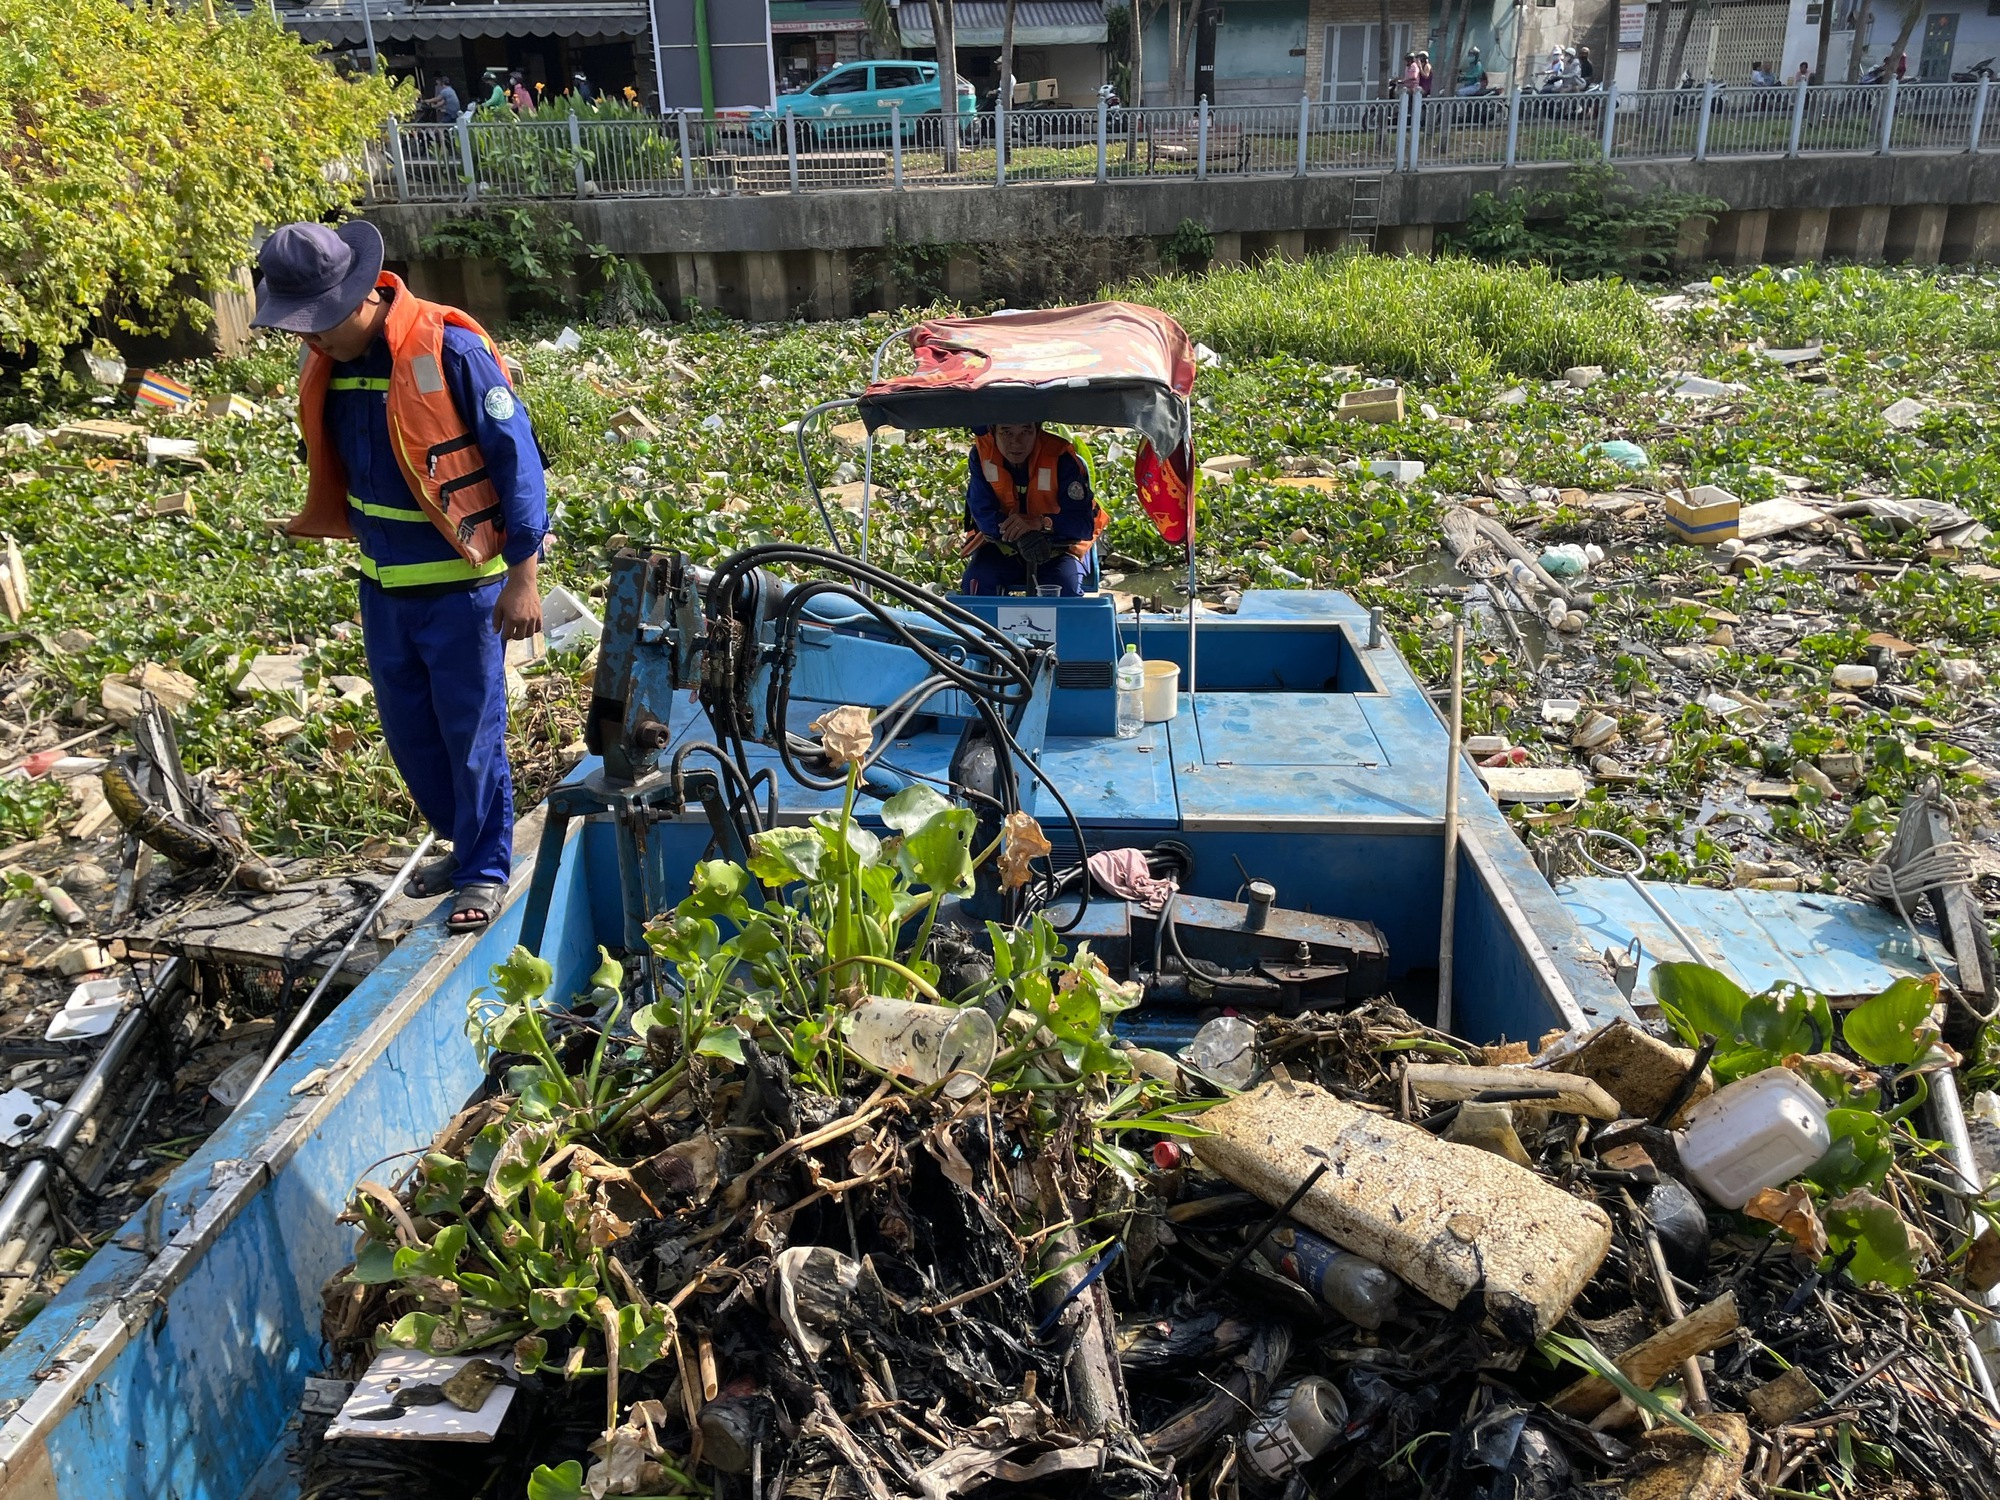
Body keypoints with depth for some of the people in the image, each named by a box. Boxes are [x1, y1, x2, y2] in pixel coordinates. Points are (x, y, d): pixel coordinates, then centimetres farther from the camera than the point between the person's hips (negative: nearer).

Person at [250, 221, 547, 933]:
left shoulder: (449, 349, -18)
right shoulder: (322, 360, 2)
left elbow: (517, 457, -17)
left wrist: (521, 573, -19)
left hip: (461, 585, -7)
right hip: (382, 585, 7)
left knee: (471, 732, 3)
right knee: (408, 731, 15)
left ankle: (484, 870, 20)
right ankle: (463, 843, 35)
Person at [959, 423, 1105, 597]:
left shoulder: (1062, 460, -21)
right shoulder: (981, 455, -14)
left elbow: (1084, 523, -23)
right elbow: (983, 514, -17)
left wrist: (1042, 523, -42)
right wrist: (1021, 537, -38)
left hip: (1058, 544, -1)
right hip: (1001, 545, 1)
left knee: (1064, 589, -28)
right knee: (975, 585, -24)